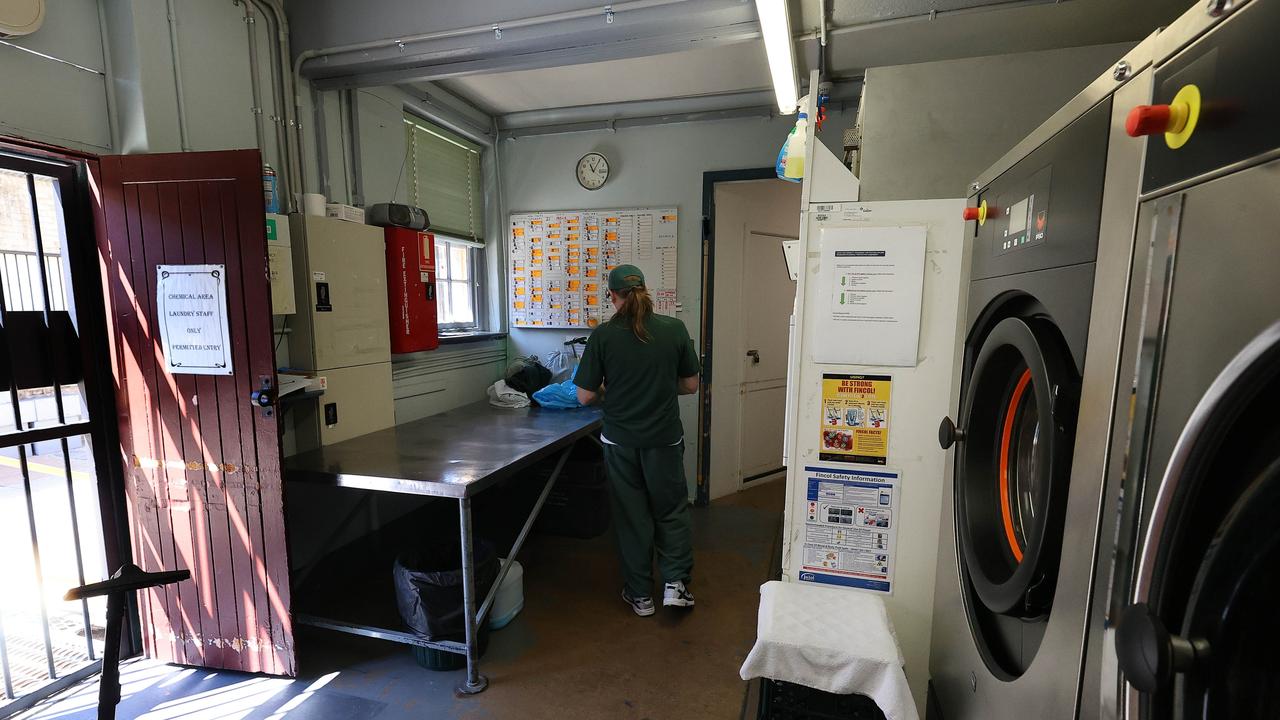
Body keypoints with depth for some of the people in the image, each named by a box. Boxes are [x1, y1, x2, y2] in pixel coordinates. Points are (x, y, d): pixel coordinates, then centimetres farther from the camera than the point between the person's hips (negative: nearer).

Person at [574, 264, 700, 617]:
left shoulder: (603, 335, -10)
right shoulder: (674, 329, -7)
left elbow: (585, 395, -8)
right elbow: (690, 385, 1)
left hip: (620, 440, 0)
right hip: (665, 438, 1)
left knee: (631, 514, 14)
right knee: (672, 509, 20)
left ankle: (640, 594, 27)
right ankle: (675, 583, 19)